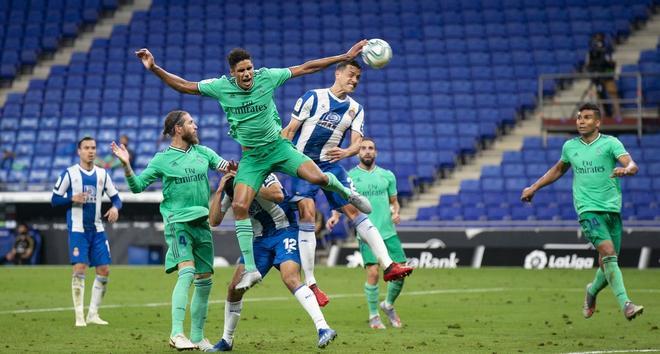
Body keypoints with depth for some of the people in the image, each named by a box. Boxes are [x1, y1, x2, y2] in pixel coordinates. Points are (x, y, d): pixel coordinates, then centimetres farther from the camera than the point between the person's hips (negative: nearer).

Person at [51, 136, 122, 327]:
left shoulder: (102, 174, 9)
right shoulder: (69, 173, -2)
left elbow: (115, 197, 12)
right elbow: (55, 199, 0)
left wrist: (115, 208, -11)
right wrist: (72, 199, -18)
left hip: (97, 229, 4)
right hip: (77, 229, -4)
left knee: (104, 270, 1)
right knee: (80, 268, -14)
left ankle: (93, 314, 12)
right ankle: (79, 316, -9)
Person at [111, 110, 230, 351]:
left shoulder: (203, 152, 12)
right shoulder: (162, 159, 0)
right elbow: (137, 186, 0)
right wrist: (126, 166, -14)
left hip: (201, 222, 6)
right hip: (177, 221, -6)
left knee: (205, 281, 8)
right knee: (187, 271, -24)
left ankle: (197, 336, 21)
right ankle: (176, 334, -29)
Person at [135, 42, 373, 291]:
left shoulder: (266, 77, -10)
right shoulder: (221, 87, -9)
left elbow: (306, 68, -3)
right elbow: (184, 86, -4)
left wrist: (344, 57, -3)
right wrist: (154, 69, -16)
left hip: (278, 145, -1)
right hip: (251, 156, 1)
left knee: (318, 178, -22)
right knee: (239, 206, -17)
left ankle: (346, 193, 16)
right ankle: (251, 269, -9)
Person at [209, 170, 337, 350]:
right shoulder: (230, 191, -1)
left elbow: (278, 195, -34)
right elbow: (214, 221, -5)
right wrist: (219, 191, -13)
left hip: (285, 232, -6)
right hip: (260, 239, 6)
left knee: (290, 279, -28)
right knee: (235, 288, -1)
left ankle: (323, 328, -34)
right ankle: (226, 340, 16)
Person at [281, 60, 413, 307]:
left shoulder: (355, 109, 8)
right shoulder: (313, 97, -6)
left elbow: (357, 142, -3)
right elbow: (289, 131, -4)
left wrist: (345, 152, -26)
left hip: (331, 165, 5)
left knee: (356, 211, -4)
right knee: (307, 215, -15)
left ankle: (388, 266, -7)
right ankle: (310, 284, -13)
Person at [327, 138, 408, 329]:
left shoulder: (387, 175, 10)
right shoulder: (349, 177, 3)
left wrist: (396, 212, -4)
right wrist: (335, 216, -14)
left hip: (388, 231, 3)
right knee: (373, 272, -16)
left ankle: (389, 305, 27)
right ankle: (373, 316, 1)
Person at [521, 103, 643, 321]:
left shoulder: (610, 143, 1)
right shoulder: (570, 146, 11)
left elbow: (632, 166, -13)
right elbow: (558, 170, 31)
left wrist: (625, 170, -36)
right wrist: (534, 188, 31)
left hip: (612, 209, 0)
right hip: (588, 210, 0)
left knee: (608, 265, 4)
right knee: (609, 254, -21)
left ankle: (592, 292, 37)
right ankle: (625, 305, -28)